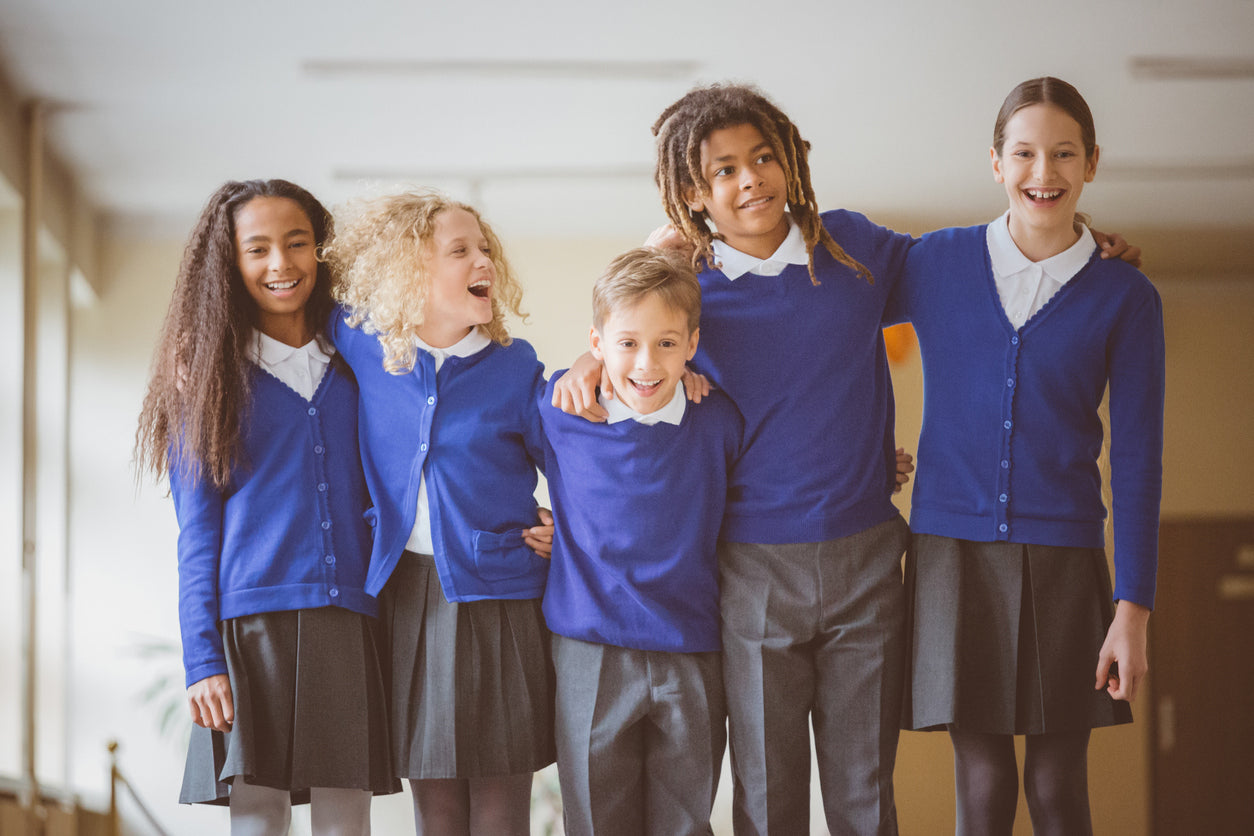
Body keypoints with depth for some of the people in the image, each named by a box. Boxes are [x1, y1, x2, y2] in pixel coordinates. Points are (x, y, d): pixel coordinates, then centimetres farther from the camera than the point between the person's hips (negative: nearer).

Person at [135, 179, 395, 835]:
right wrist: (201, 659, -6)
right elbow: (197, 534, 3)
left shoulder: (354, 370, 14)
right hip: (250, 626, -2)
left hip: (348, 627, 2)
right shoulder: (211, 378, 7)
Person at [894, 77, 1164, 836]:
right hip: (953, 549, 1)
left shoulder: (1125, 299, 1)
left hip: (1062, 558, -1)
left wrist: (1133, 610, -6)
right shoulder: (937, 262, 4)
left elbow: (1136, 460, 0)